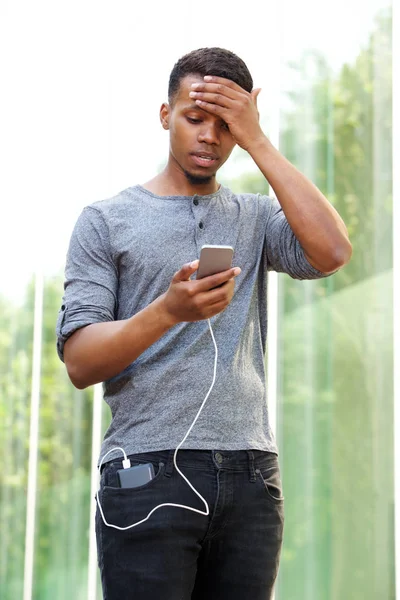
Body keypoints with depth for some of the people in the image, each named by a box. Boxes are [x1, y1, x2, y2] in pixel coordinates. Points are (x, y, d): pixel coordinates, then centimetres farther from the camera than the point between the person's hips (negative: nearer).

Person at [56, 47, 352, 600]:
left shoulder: (257, 217, 15)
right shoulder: (106, 221, 8)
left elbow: (331, 253, -7)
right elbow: (79, 362, -2)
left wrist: (257, 141, -2)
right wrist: (168, 310, -20)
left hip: (252, 474, 3)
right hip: (149, 472, -2)